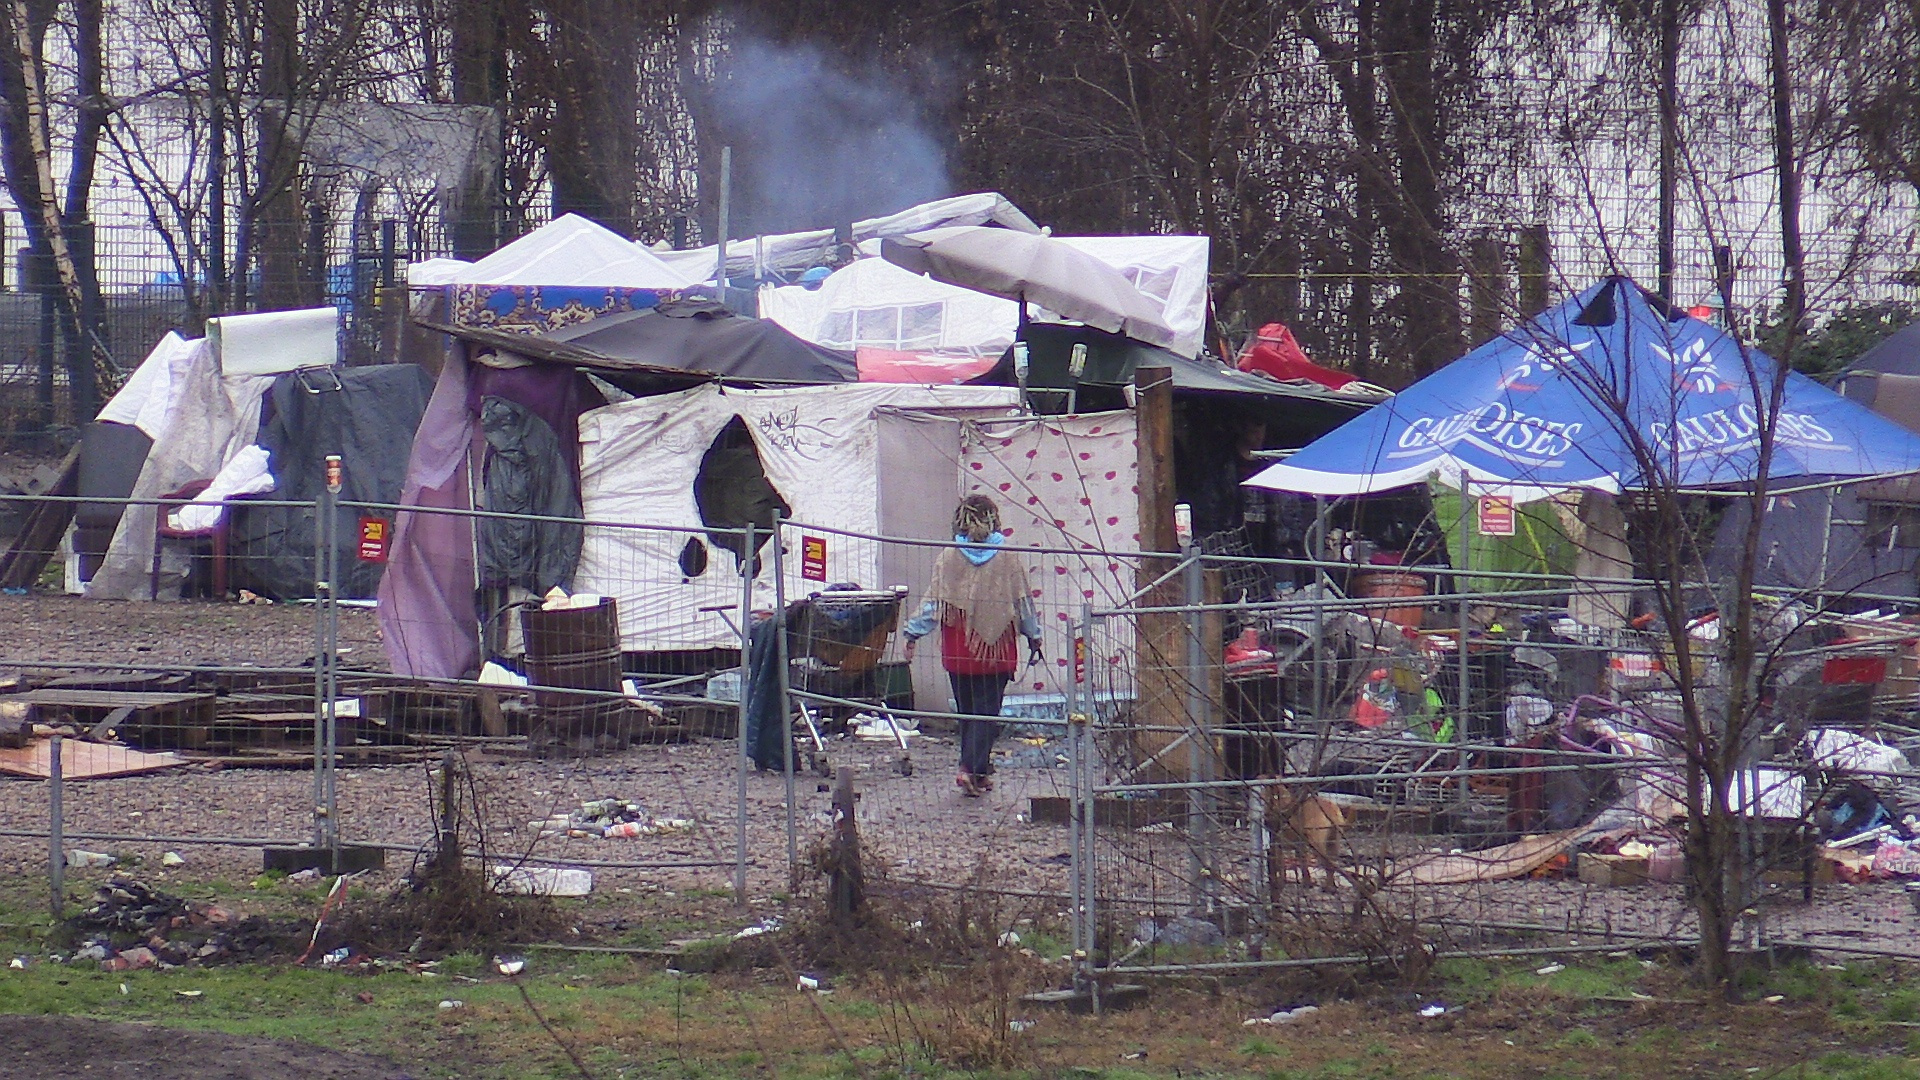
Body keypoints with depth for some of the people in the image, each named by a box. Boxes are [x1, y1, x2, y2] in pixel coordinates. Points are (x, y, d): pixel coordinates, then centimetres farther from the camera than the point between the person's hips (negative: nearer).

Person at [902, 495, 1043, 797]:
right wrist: (1033, 637, 14)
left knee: (967, 711, 15)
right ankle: (972, 769, -15)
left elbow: (933, 602, -4)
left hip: (958, 651, 1)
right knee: (987, 712, -1)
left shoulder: (948, 558, -3)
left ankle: (979, 770, 21)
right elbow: (1023, 602, 3)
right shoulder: (1007, 558, -3)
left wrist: (914, 635, 2)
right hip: (996, 650, -1)